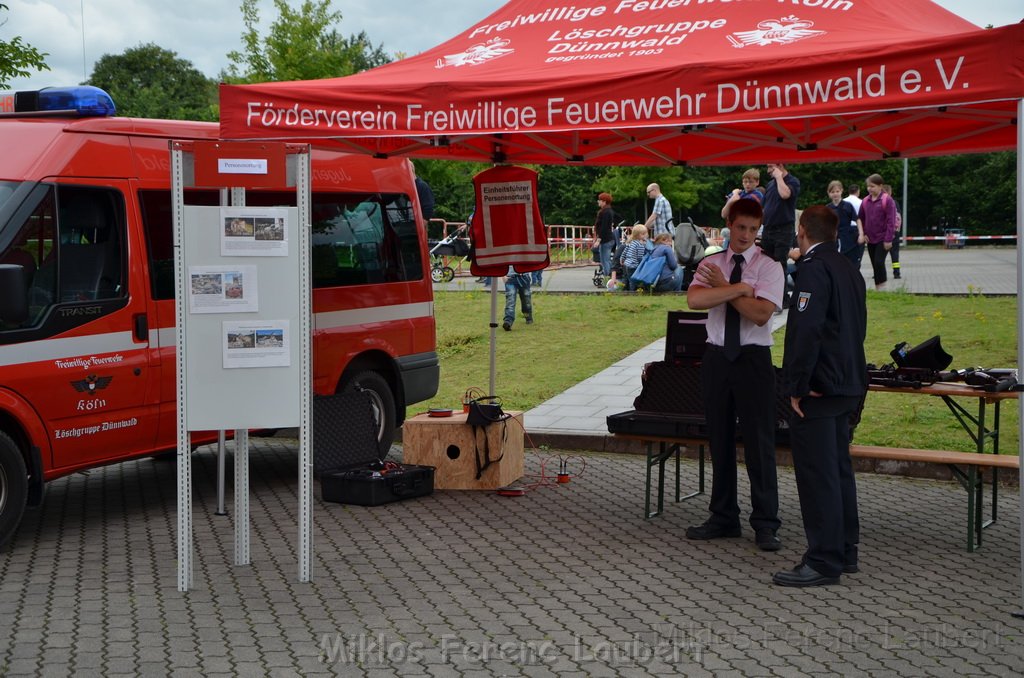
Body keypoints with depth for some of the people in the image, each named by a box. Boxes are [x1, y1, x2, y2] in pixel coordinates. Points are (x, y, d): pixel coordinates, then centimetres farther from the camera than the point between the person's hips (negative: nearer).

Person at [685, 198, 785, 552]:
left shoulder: (768, 266, -3)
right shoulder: (711, 264, 8)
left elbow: (761, 313, -17)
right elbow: (694, 300, -13)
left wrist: (723, 288, -11)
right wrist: (740, 288, -15)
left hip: (754, 359, -4)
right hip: (717, 356, 4)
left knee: (759, 442, -3)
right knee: (720, 440, 11)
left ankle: (765, 525, 6)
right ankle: (723, 518, 23)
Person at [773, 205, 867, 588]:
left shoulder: (813, 269, -15)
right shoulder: (849, 270, 14)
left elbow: (807, 330, -22)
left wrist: (797, 387, -18)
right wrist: (849, 378, 21)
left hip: (818, 389, -10)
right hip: (847, 386, 10)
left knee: (817, 475, -5)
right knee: (839, 469, 16)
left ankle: (823, 562, -2)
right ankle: (844, 553, 24)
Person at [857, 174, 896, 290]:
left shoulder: (887, 200, -10)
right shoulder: (865, 201, 6)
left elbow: (891, 221, -12)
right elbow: (861, 218, 15)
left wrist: (888, 239, -15)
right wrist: (863, 233, 2)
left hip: (882, 239, -6)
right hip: (870, 239, 6)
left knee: (879, 262, -16)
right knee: (874, 264, 8)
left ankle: (881, 286, -10)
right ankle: (878, 288, 15)